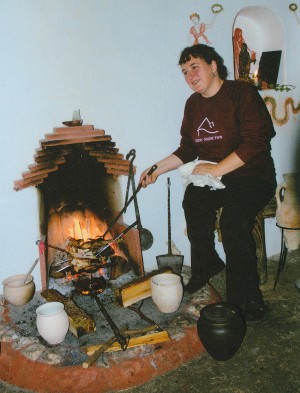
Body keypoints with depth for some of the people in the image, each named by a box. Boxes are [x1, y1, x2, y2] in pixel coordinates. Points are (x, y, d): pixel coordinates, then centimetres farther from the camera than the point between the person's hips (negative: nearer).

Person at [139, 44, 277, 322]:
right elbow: (188, 149, 16)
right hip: (212, 178, 6)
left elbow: (256, 142, -17)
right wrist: (158, 168, 3)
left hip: (252, 176, -5)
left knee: (233, 220, -32)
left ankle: (246, 296, -15)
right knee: (193, 200, -26)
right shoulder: (193, 104, 12)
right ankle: (206, 264, -1)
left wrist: (217, 169, -20)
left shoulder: (242, 93, -8)